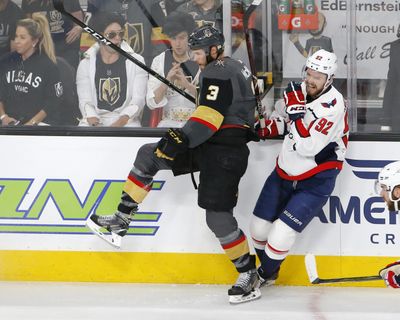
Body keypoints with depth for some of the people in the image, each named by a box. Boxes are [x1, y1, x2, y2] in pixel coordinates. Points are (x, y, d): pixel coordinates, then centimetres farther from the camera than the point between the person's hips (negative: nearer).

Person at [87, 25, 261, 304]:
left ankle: (248, 273, -1)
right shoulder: (235, 67, 16)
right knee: (149, 155, 10)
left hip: (225, 152, -11)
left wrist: (183, 138, -30)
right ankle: (122, 220, 10)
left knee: (217, 216, -13)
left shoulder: (218, 72, -15)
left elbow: (209, 115, -26)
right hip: (211, 147, 11)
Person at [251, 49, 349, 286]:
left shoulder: (333, 105, -24)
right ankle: (265, 265, 34)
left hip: (316, 180, -7)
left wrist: (296, 110, -31)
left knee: (282, 232, -14)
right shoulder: (301, 91, -2)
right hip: (285, 171, 7)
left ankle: (265, 274, 10)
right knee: (260, 226, 8)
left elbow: (307, 147, -32)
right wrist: (266, 129, 5)